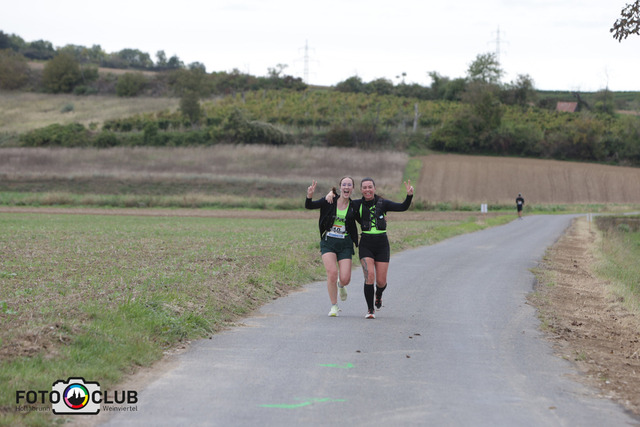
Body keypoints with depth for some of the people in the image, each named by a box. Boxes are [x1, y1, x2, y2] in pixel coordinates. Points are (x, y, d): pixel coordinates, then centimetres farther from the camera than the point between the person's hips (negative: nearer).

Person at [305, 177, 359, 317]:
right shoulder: (329, 201, -2)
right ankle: (334, 306, 0)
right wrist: (309, 196, -25)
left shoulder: (354, 206, 3)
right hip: (328, 242, -1)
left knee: (345, 279, -8)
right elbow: (309, 206, -7)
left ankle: (341, 285, 33)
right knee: (332, 273, -18)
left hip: (345, 244, 1)